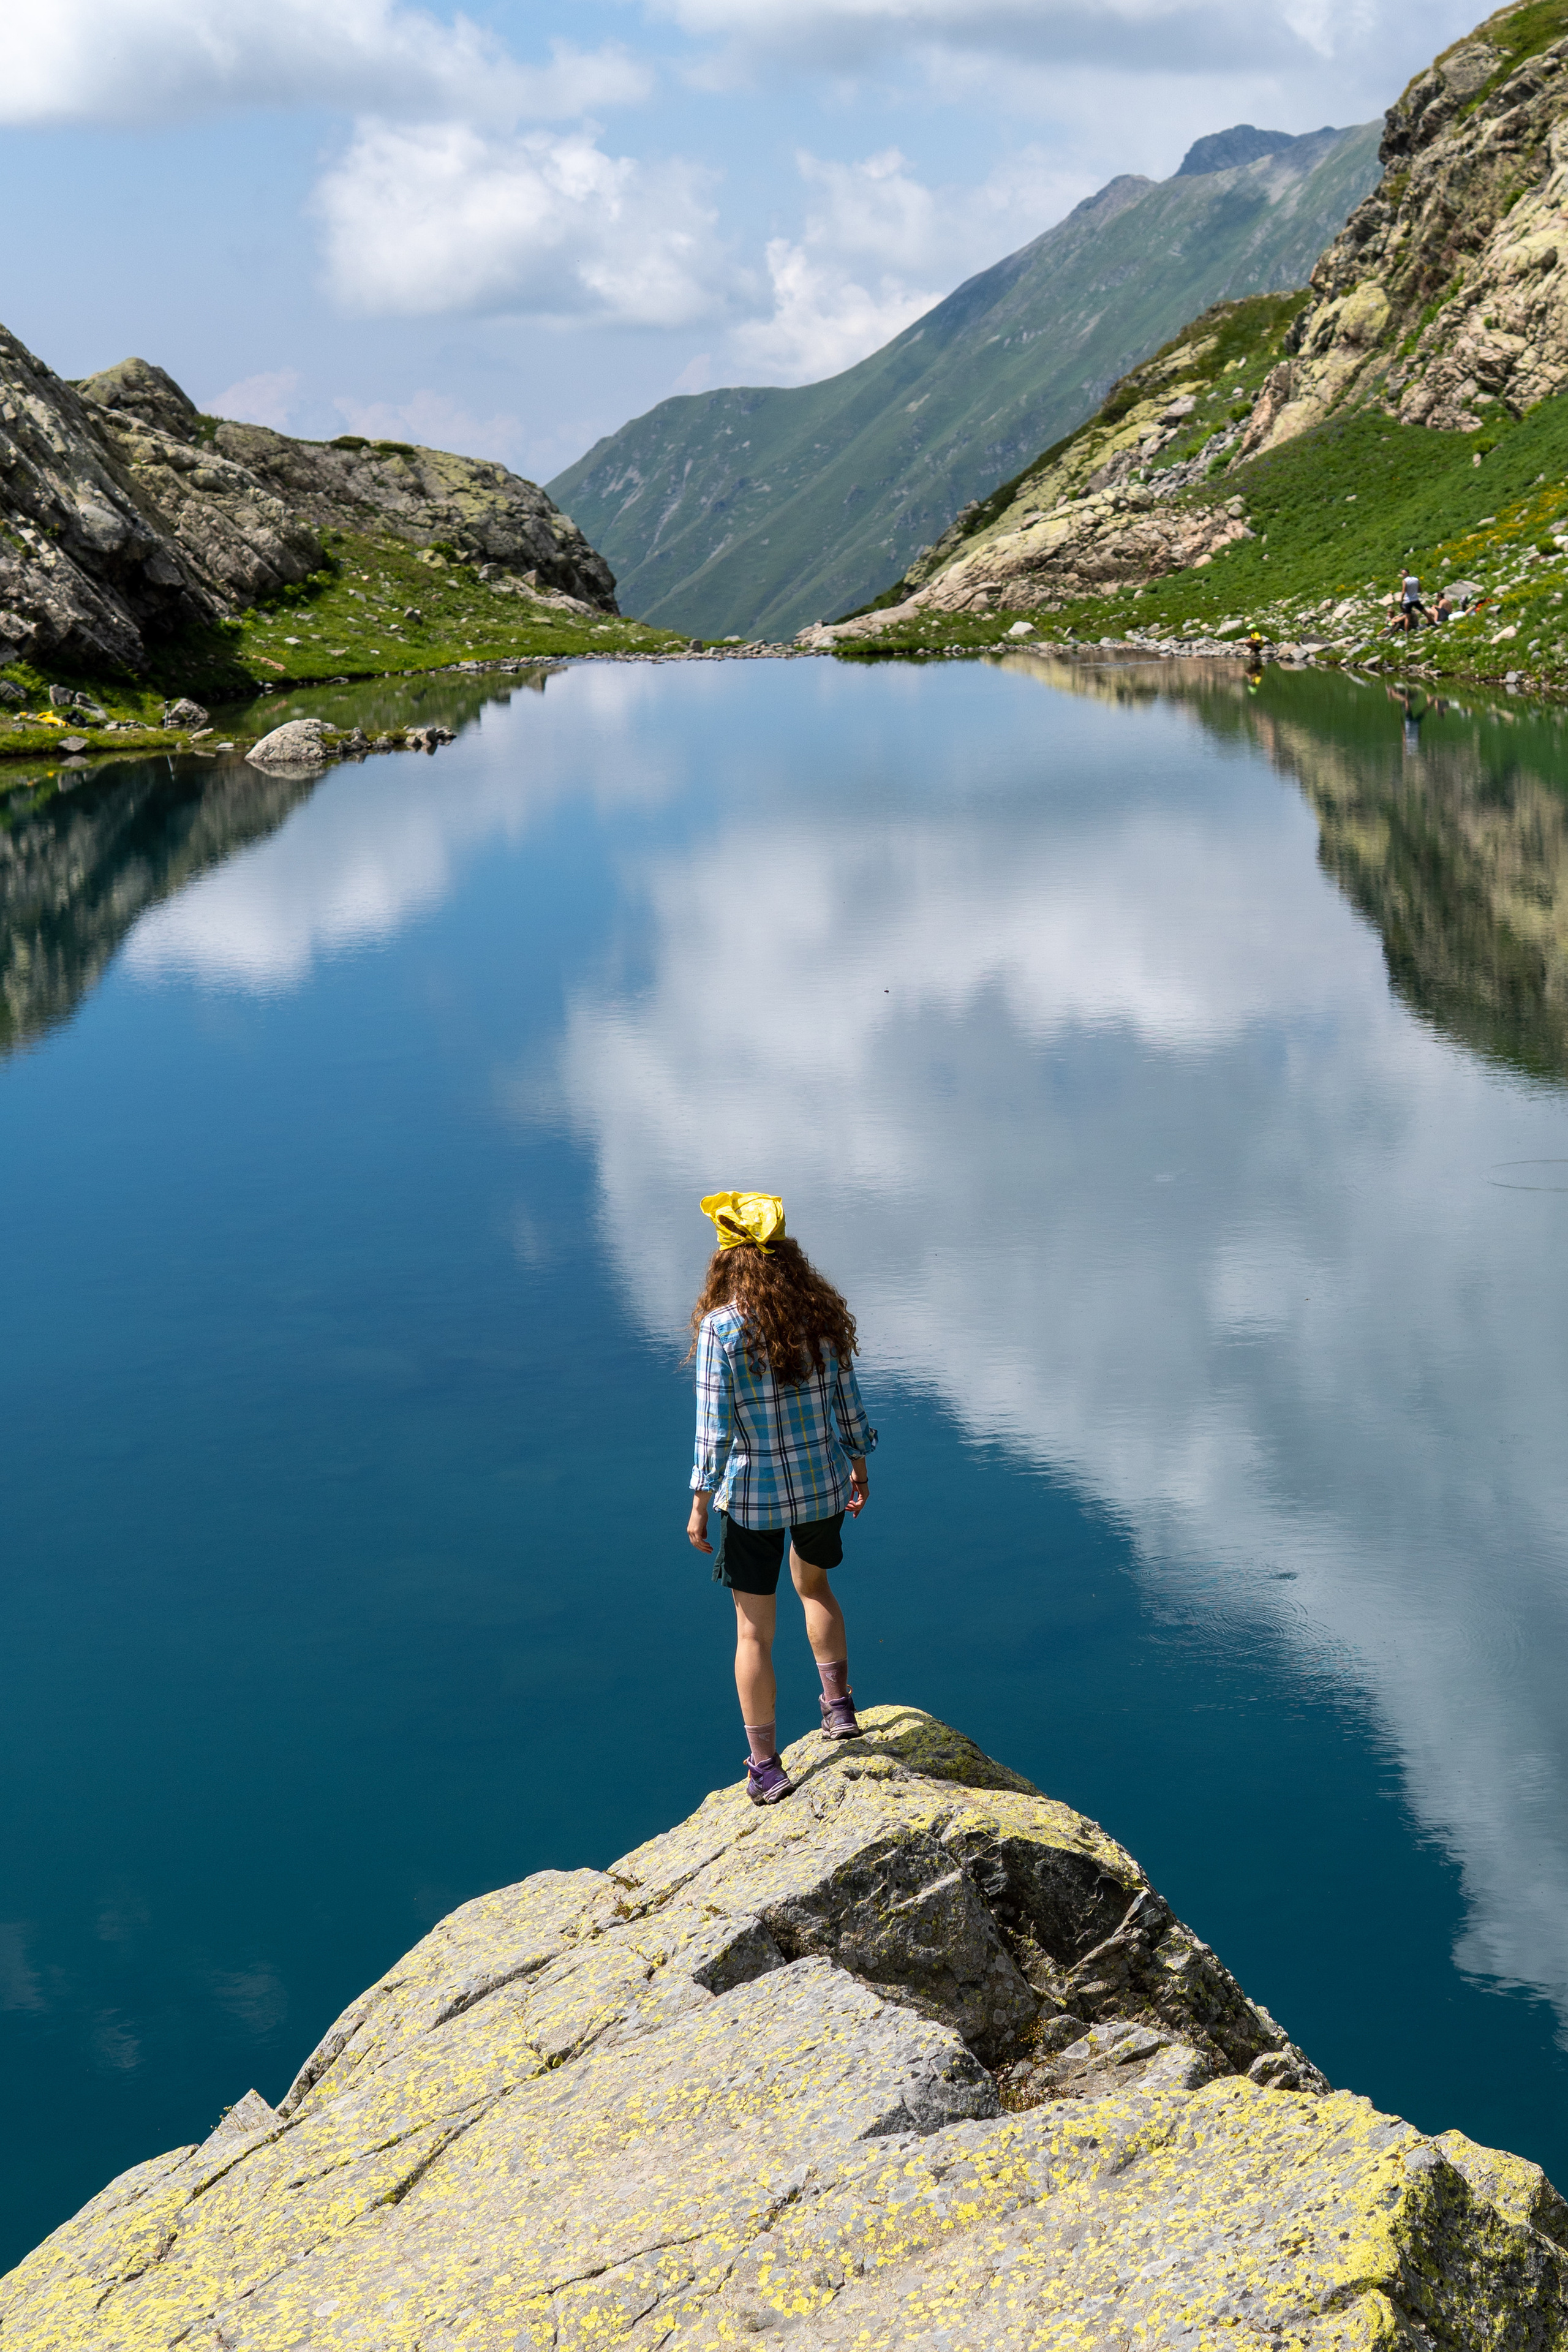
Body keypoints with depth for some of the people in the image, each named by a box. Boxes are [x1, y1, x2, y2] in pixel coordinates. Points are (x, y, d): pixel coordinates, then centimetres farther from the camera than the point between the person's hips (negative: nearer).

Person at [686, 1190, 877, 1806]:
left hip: (752, 1494, -4)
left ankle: (765, 1766, 16)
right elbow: (848, 1402, 3)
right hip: (824, 1483, 4)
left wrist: (700, 1503, -8)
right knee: (812, 1583, 33)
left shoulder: (721, 1328, -18)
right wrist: (859, 1464, 19)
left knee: (754, 1629, 10)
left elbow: (715, 1427, -17)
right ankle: (839, 1705, 33)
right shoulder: (823, 1316, -5)